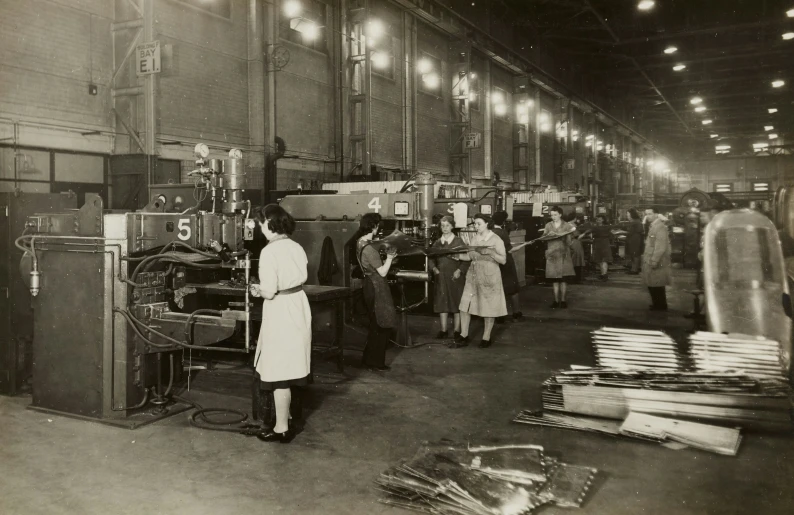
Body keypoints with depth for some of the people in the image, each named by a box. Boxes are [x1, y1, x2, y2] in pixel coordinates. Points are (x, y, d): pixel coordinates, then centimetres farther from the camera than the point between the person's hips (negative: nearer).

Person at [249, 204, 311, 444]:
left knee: (279, 372, 3)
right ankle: (286, 418, 36)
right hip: (298, 306, 8)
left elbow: (269, 291, -21)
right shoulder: (297, 247, 4)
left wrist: (258, 289, 2)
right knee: (289, 367, 20)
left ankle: (282, 428, 13)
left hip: (280, 312, -8)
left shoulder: (269, 251, -18)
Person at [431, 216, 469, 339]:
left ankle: (457, 330, 10)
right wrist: (434, 268, -6)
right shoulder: (437, 243, 10)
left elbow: (466, 259, -4)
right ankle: (443, 330, 10)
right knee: (441, 303, 3)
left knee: (456, 303, 2)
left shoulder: (458, 241, 0)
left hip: (455, 277, -3)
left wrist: (460, 270, -14)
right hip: (440, 277, 3)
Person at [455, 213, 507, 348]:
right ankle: (464, 336, 10)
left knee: (488, 308, 4)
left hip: (489, 276, -5)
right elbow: (469, 257, 12)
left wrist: (490, 252, -26)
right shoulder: (474, 239, 9)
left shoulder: (496, 240, -8)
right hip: (473, 275, 5)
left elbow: (503, 260, -12)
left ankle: (486, 338, 16)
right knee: (465, 305, 0)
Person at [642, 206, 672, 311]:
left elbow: (660, 246, -23)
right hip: (650, 261, 9)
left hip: (656, 262, -9)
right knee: (652, 285, 14)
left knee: (657, 285, 0)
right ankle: (657, 304, 24)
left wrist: (654, 261, -24)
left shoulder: (660, 226, -17)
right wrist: (646, 257, 17)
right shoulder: (653, 226, 13)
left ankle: (661, 306, 10)